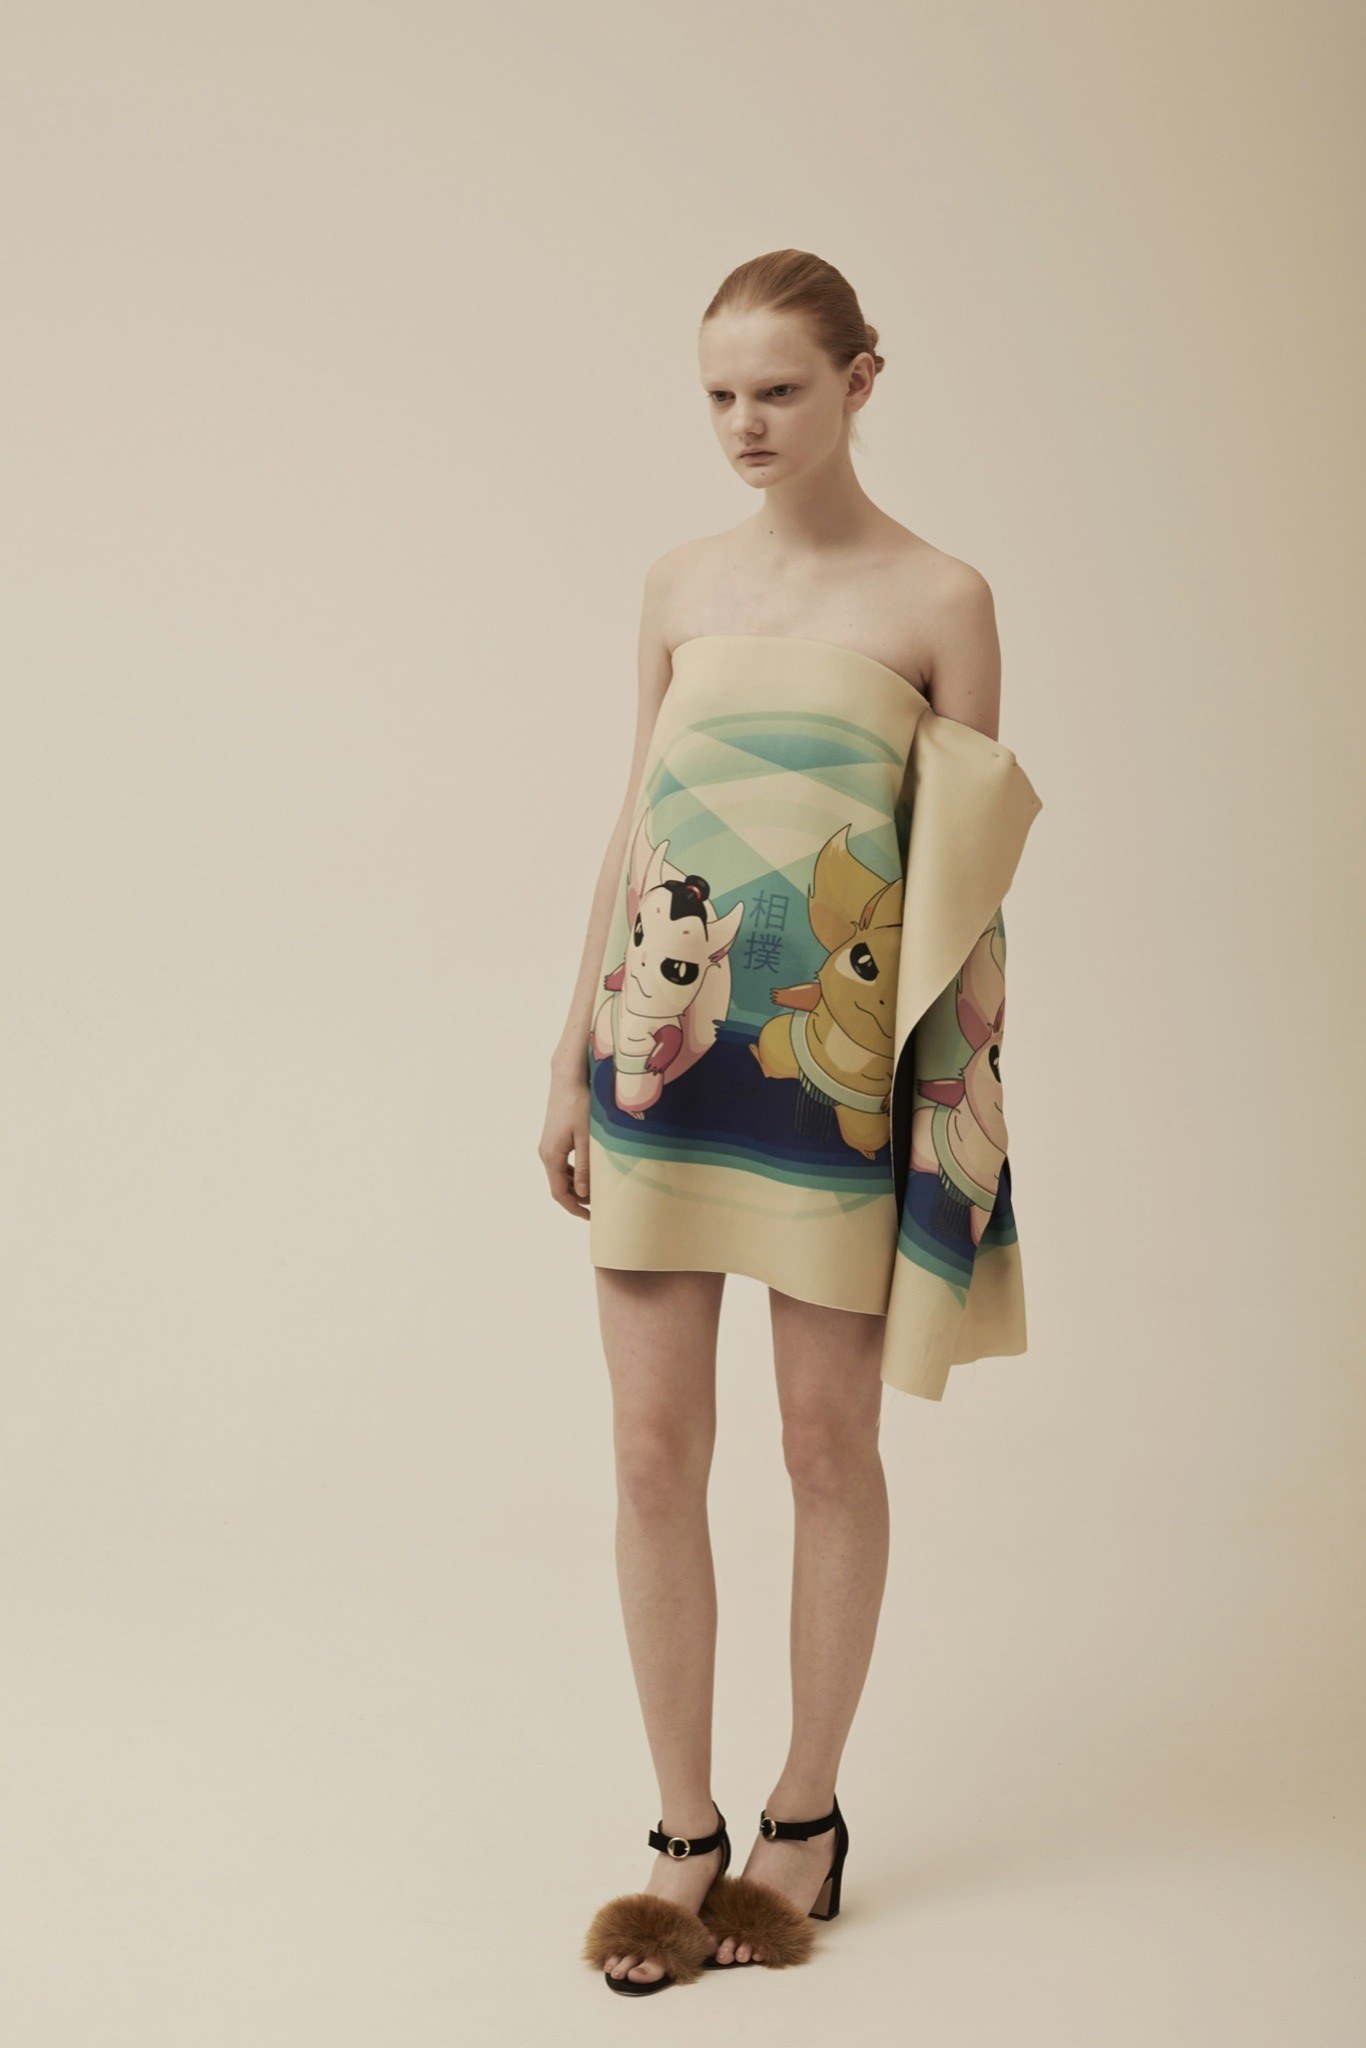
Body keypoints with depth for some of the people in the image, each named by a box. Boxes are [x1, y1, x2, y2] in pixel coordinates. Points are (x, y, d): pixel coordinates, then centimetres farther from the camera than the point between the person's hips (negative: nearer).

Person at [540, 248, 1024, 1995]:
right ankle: (685, 1831, 16)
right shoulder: (678, 585, 9)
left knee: (827, 1438, 7)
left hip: (833, 1060, -3)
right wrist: (573, 1058, 11)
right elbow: (633, 832, 13)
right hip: (662, 1046, 4)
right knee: (653, 1441, 3)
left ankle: (806, 1816, 24)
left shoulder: (938, 600, -3)